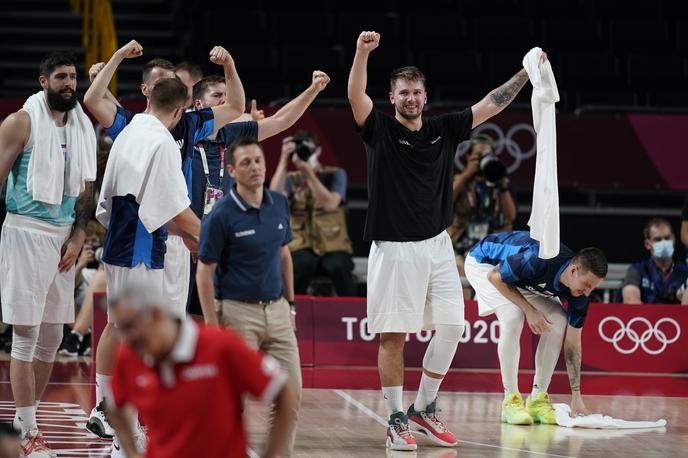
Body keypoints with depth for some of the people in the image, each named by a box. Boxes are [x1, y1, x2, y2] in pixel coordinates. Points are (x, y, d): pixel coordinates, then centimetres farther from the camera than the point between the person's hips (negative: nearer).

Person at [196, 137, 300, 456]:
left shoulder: (279, 205, 5)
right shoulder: (221, 216, -12)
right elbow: (204, 273, -9)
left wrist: (290, 303, 16)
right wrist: (212, 325, -13)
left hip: (277, 309, 5)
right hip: (238, 312, -5)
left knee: (292, 392, 3)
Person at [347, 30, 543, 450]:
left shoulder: (444, 130, 9)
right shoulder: (380, 130, -3)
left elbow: (492, 104, 11)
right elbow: (356, 96, -20)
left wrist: (527, 73, 4)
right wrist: (363, 52, -35)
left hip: (436, 244, 5)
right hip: (393, 247, -5)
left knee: (451, 327, 3)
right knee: (393, 335, -2)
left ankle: (424, 408, 18)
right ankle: (397, 420, 6)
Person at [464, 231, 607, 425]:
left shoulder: (580, 292, -19)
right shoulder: (540, 262, -41)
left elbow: (572, 341, -11)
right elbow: (495, 277, -26)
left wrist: (576, 396, -12)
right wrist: (529, 310, -28)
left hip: (522, 280, 6)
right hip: (484, 263, -6)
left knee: (558, 323, -11)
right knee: (513, 318, -29)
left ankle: (538, 399, -3)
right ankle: (511, 401, -20)